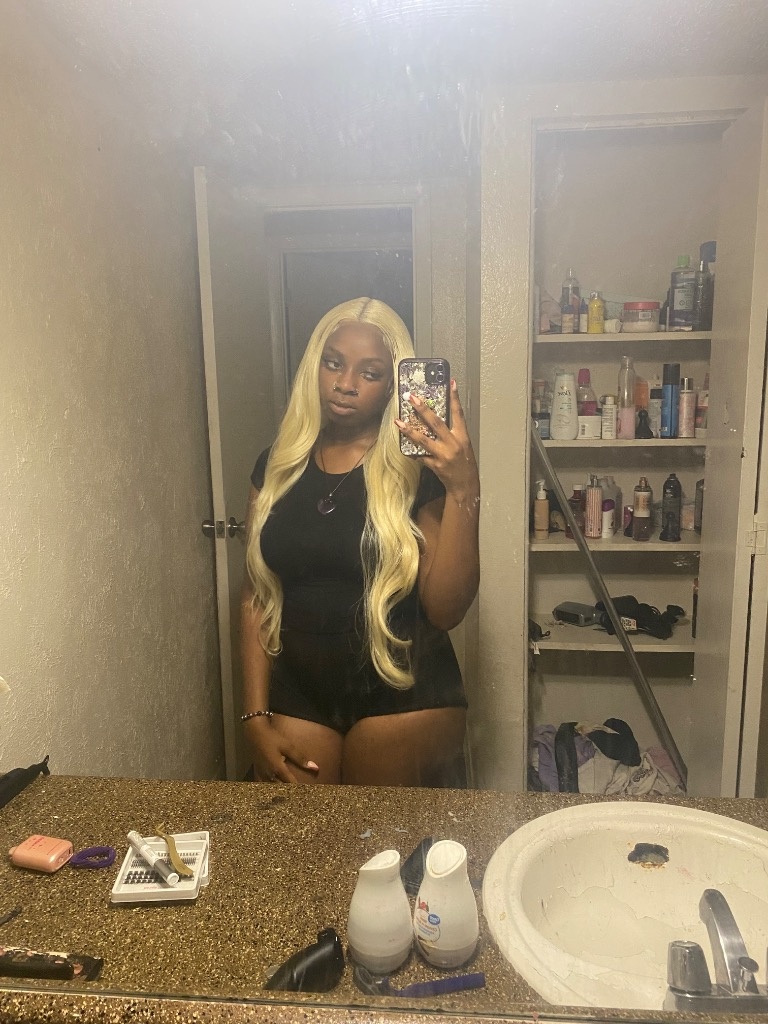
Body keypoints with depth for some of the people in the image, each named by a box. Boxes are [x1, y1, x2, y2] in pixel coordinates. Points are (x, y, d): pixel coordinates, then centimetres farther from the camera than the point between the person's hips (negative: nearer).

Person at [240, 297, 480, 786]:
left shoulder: (420, 468, -9)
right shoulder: (278, 466, 2)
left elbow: (445, 610, -17)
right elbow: (257, 599, 5)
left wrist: (463, 491, -28)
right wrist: (257, 717, 1)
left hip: (403, 698, -3)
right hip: (296, 695, 3)